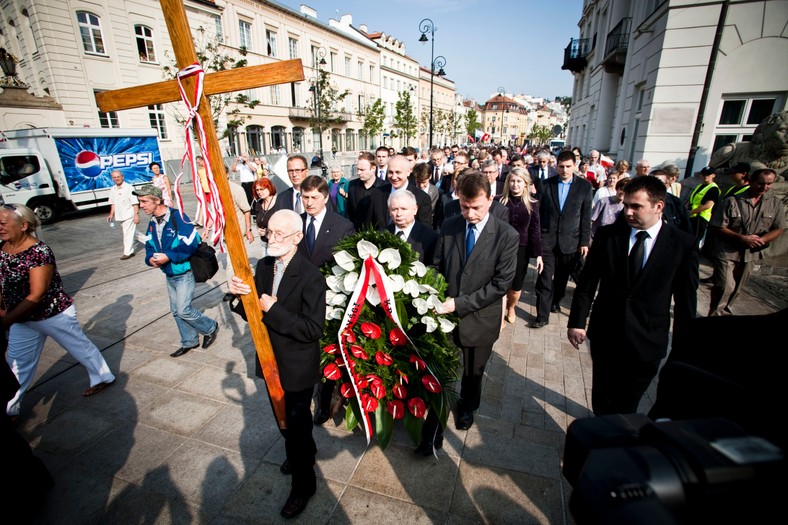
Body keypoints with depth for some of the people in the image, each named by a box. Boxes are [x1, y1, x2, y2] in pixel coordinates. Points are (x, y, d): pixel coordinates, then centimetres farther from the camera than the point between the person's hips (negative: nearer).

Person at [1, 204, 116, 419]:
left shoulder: (39, 252, -25)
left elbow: (36, 296, -25)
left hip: (55, 315, -7)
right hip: (22, 319, 7)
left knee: (80, 346, 12)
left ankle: (103, 377, 33)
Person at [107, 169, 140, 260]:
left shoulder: (129, 187, -10)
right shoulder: (112, 189, 11)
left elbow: (135, 203, -14)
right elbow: (113, 203, 19)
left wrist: (136, 214, -19)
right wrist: (111, 214, 15)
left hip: (129, 215, -7)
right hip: (119, 216, 7)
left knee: (128, 234, -5)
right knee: (132, 232, 13)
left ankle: (127, 253, 0)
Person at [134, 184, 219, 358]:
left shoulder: (177, 217, -20)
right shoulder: (152, 223, 6)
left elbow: (191, 244, -25)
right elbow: (150, 245, 14)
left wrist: (169, 256, -26)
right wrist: (150, 258, -7)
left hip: (184, 273, -8)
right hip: (169, 274, 9)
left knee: (183, 310, -7)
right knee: (176, 310, 15)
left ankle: (210, 328, 18)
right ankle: (189, 342, 31)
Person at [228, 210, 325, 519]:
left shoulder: (311, 277, -25)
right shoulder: (263, 266, -3)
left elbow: (314, 329, -27)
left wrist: (273, 310, -28)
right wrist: (242, 295, -18)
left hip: (298, 367, -7)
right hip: (272, 361, 7)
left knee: (296, 424, 10)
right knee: (285, 419, 26)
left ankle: (303, 485, 37)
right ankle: (303, 452, 56)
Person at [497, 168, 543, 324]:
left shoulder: (532, 203, -1)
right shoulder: (499, 201, -4)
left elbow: (534, 230, 1)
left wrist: (538, 254, -2)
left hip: (521, 250, 1)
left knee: (516, 287, 9)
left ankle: (511, 307, 41)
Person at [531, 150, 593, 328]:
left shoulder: (585, 186, -1)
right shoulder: (546, 184, 0)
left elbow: (586, 217, 1)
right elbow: (539, 212, 2)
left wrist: (585, 241, -1)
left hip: (570, 241, 1)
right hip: (547, 239, -1)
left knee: (562, 277, 15)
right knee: (544, 278, -2)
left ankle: (555, 302, 39)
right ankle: (542, 315, 6)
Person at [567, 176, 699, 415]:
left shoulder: (684, 244, -7)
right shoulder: (607, 235, -5)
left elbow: (686, 299, -2)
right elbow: (586, 283, -2)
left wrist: (681, 346, 2)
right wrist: (576, 322, -5)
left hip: (647, 342, -1)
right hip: (604, 334, 1)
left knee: (628, 402, 13)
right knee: (602, 397, 17)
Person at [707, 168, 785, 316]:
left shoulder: (776, 204, 3)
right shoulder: (732, 201, -9)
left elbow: (778, 229, 5)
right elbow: (718, 227, -10)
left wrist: (761, 240, -14)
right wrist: (742, 238, -19)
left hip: (750, 254, 5)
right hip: (727, 252, -5)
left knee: (736, 289, 14)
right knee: (725, 287, -12)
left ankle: (723, 312, 30)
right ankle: (714, 314, 5)